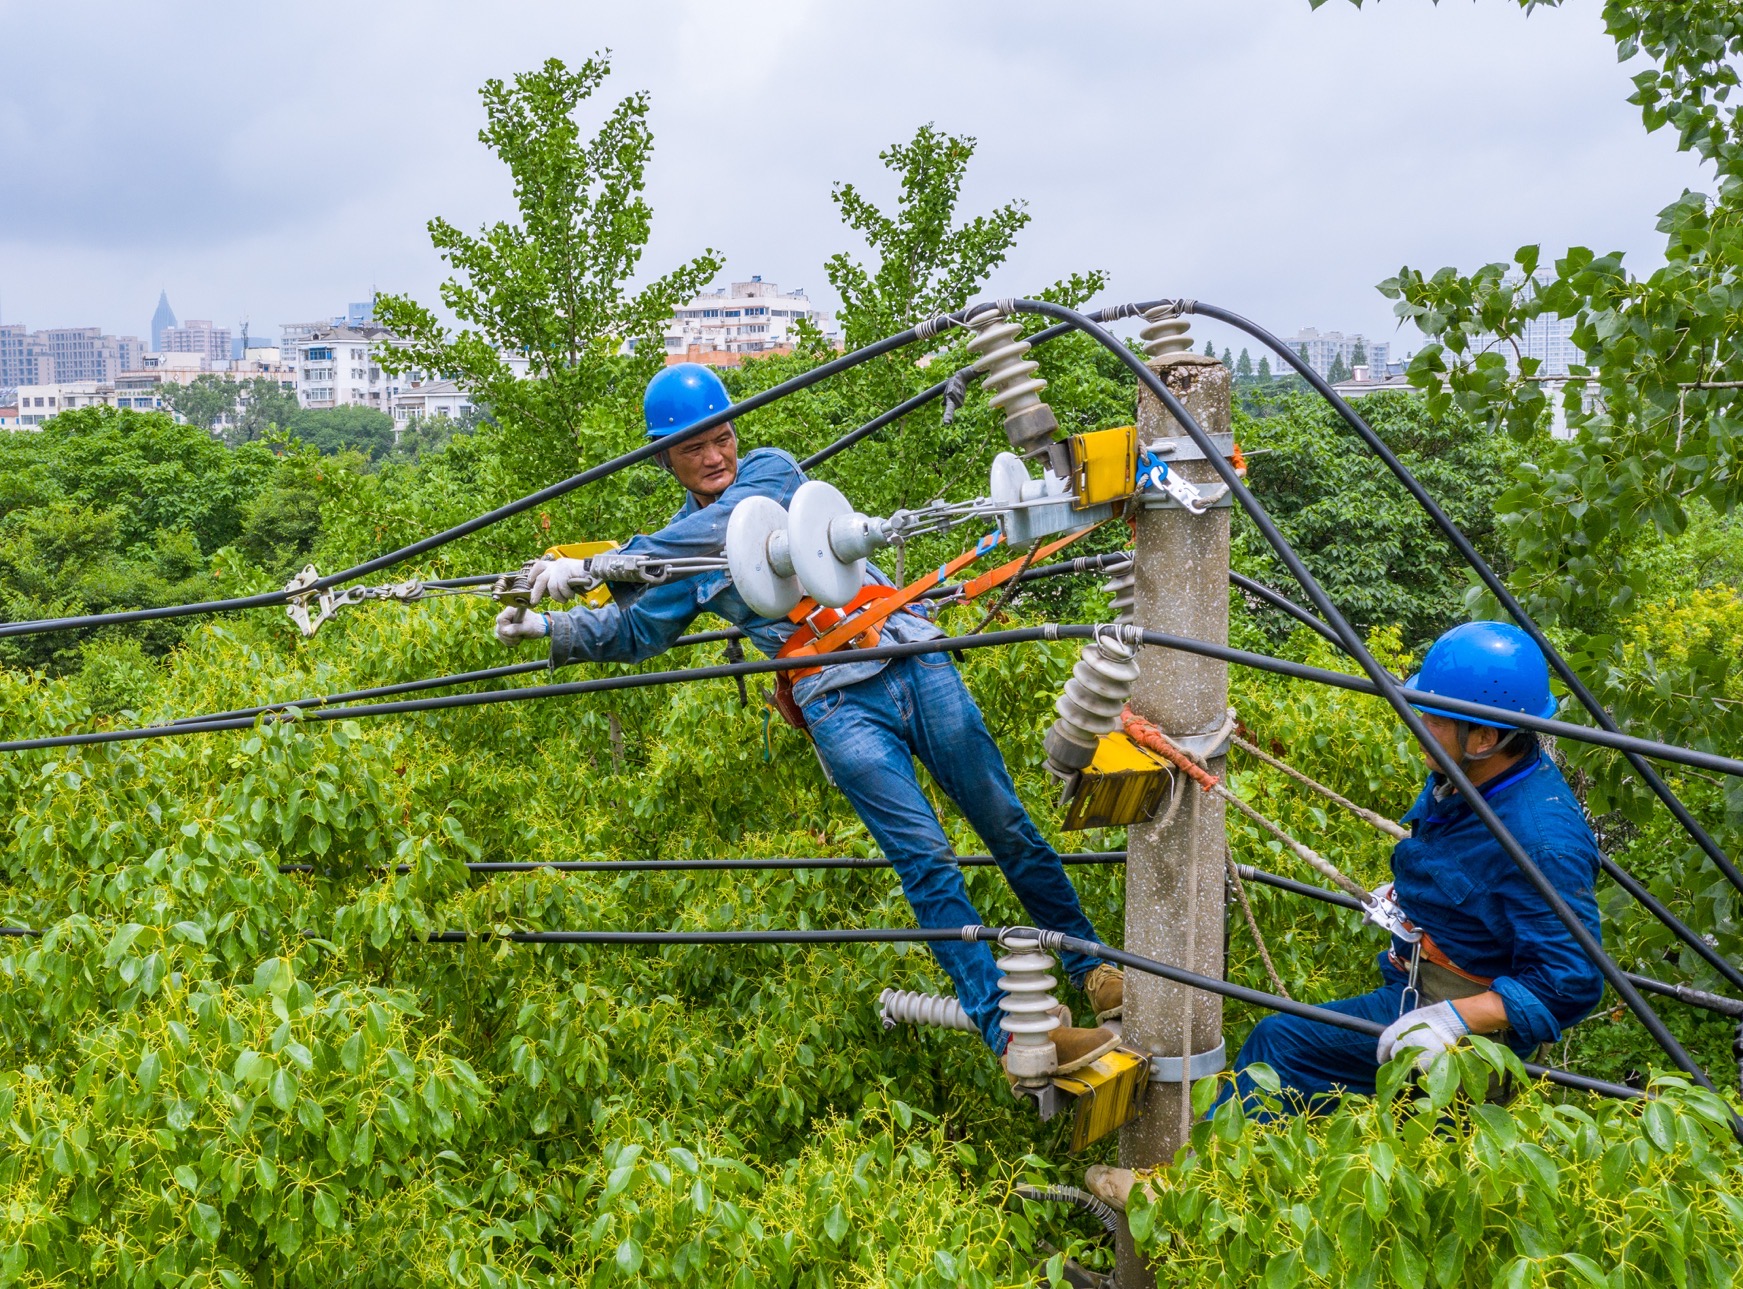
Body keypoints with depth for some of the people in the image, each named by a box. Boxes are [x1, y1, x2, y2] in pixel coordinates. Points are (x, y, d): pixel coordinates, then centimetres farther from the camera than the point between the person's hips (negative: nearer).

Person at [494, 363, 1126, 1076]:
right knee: (928, 863, -11)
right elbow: (632, 630, 21)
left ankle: (1092, 966, 21)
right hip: (838, 702, 0)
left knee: (1008, 826, 4)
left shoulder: (772, 470, 6)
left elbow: (726, 524, -13)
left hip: (913, 658, 0)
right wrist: (549, 627, 8)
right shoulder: (681, 547, 13)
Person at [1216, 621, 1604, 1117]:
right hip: (1415, 986, 10)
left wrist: (1455, 1019, -35)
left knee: (1281, 1043, -18)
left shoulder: (1542, 841, -29)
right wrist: (1407, 897, 19)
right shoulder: (1460, 779, 0)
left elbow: (1572, 982, -29)